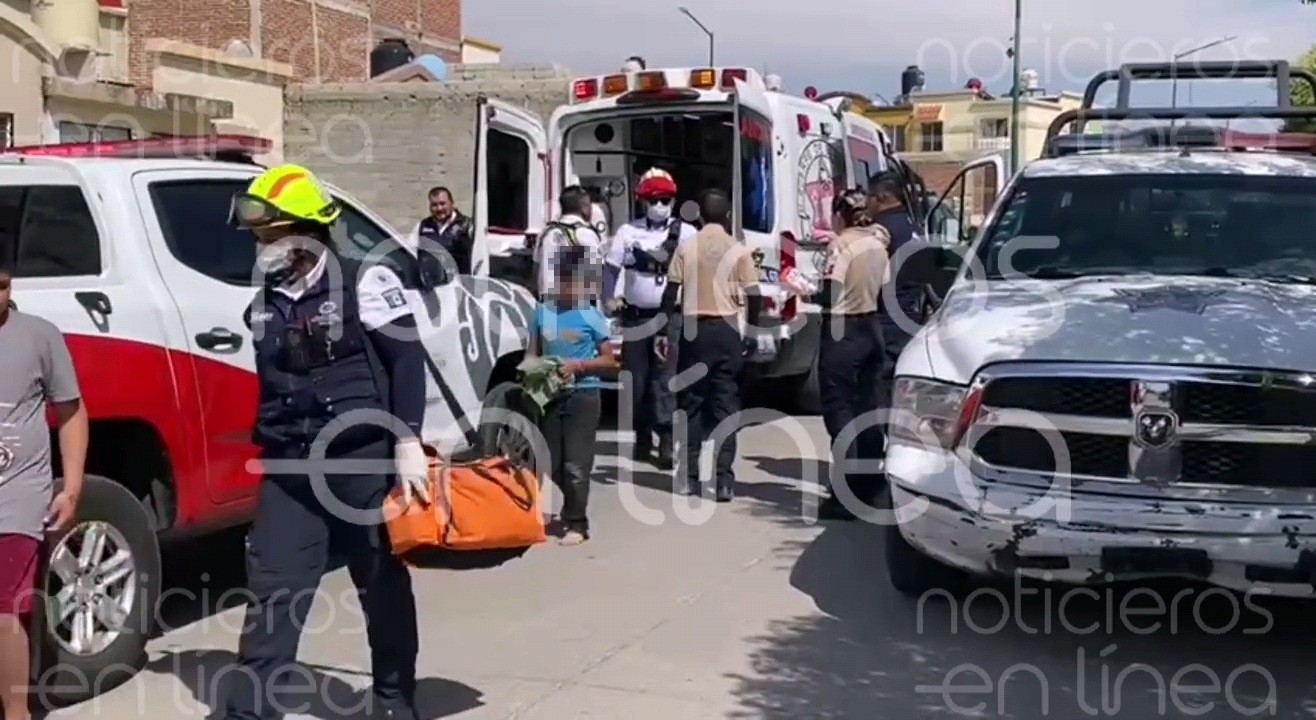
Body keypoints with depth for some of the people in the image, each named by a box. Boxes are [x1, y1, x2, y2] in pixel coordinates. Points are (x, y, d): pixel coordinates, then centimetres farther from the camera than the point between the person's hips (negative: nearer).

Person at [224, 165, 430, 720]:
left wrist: (407, 443, -16)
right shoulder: (265, 304, 13)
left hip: (363, 460, -4)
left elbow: (406, 360, -9)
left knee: (383, 586, 9)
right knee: (271, 590, 0)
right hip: (288, 469, 5)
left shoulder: (364, 283, -5)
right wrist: (267, 448, 20)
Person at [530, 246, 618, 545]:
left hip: (583, 395, -4)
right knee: (551, 464, 9)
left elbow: (609, 360, -3)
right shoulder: (543, 312, 4)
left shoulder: (592, 316, -5)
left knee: (576, 464, -3)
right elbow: (534, 353, 12)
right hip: (551, 395, 4)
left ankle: (576, 524, 8)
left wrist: (577, 366, -16)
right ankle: (573, 509, 27)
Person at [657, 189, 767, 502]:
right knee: (725, 403, 2)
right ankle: (723, 480, -2)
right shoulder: (738, 249, -1)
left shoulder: (686, 247, 2)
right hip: (726, 329, -1)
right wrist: (752, 332, 9)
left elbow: (670, 292, 0)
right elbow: (754, 296, -3)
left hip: (693, 329, 1)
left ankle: (690, 476, 11)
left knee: (691, 402, 10)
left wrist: (664, 332, 6)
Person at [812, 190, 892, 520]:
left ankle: (845, 496, -10)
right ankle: (867, 486, 25)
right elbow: (884, 290, 11)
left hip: (842, 332, -8)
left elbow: (829, 296, -20)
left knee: (838, 410, -5)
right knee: (866, 408, 15)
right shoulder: (877, 244, 8)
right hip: (871, 328, 8)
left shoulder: (841, 245, -14)